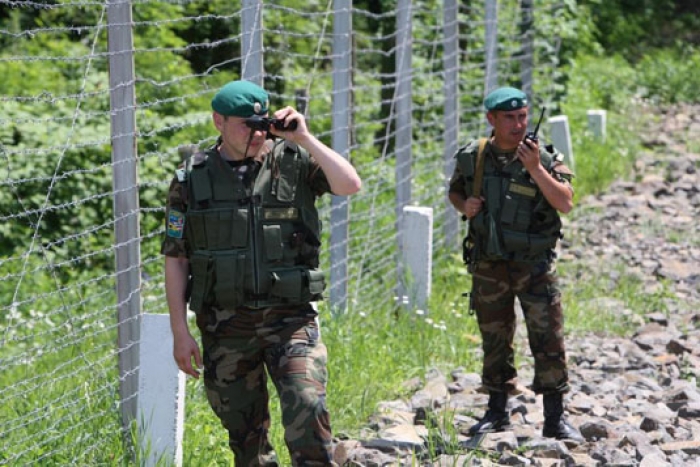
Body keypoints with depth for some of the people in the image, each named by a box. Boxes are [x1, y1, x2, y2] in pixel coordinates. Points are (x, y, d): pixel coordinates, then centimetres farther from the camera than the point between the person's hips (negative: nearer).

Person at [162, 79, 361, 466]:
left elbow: (350, 185, -15)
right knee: (245, 434, 9)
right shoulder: (191, 179, 2)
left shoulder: (293, 163, 1)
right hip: (225, 325, 2)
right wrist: (180, 332, -1)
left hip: (290, 317, -1)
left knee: (307, 411, -21)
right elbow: (175, 260, 4)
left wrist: (304, 138, -17)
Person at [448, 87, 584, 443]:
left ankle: (555, 418, 2)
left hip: (534, 266, -2)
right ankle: (497, 412, 23)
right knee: (495, 342, 11)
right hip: (489, 267, 2)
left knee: (548, 340, -5)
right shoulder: (472, 157, 0)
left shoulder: (544, 158, -8)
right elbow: (454, 191, 17)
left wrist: (535, 169, -27)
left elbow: (565, 204, -19)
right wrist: (464, 206, -5)